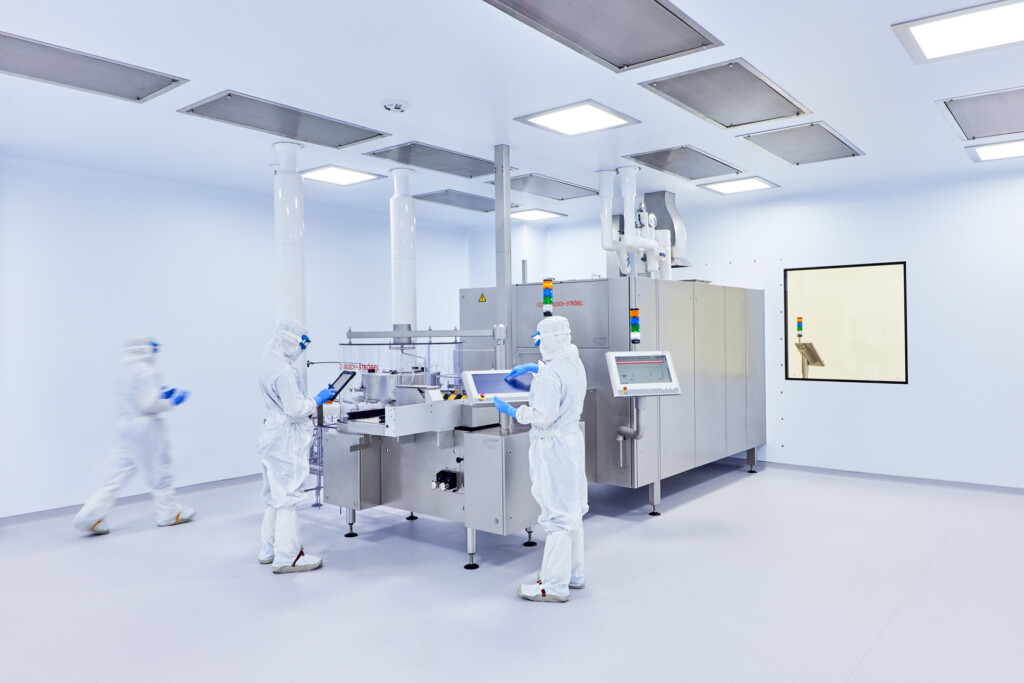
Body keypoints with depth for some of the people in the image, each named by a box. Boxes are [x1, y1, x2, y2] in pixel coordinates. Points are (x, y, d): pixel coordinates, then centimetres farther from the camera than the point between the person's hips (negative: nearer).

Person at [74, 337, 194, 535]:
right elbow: (150, 404, -19)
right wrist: (173, 402, -7)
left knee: (117, 475, 8)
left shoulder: (125, 373, 14)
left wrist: (162, 393, 17)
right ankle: (168, 513, 17)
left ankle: (90, 515, 1)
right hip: (145, 428, -8)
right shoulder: (146, 372, -13)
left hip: (125, 427, 8)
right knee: (160, 471, 6)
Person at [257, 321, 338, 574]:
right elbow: (295, 409, -22)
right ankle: (287, 556, 5)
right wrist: (318, 400, -9)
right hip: (287, 439, -10)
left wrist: (312, 402, 19)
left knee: (277, 495, 19)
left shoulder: (268, 365, 12)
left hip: (273, 435, 10)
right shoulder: (284, 371, -21)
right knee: (288, 496, -3)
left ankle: (268, 549, 29)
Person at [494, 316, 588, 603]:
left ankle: (555, 586, 6)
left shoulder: (549, 376, -23)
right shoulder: (576, 364, 6)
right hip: (572, 439, 10)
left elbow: (543, 417, -23)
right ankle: (573, 573, 31)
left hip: (553, 448, -10)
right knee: (572, 510, 18)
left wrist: (512, 411, -12)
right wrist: (534, 367, 27)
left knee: (557, 515, -3)